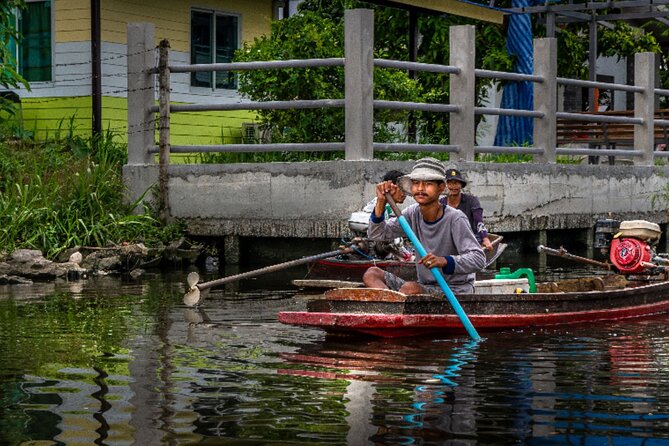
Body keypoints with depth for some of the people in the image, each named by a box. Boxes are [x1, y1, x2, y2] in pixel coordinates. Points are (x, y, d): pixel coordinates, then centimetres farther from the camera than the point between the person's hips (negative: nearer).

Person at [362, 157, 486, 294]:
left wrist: (445, 261, -41)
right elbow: (377, 235, 5)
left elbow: (479, 259, -23)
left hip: (455, 291, -7)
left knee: (409, 288, -34)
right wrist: (381, 202, -11)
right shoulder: (413, 213, 4)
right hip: (425, 286, 7)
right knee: (371, 274, -8)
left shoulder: (455, 219, -15)